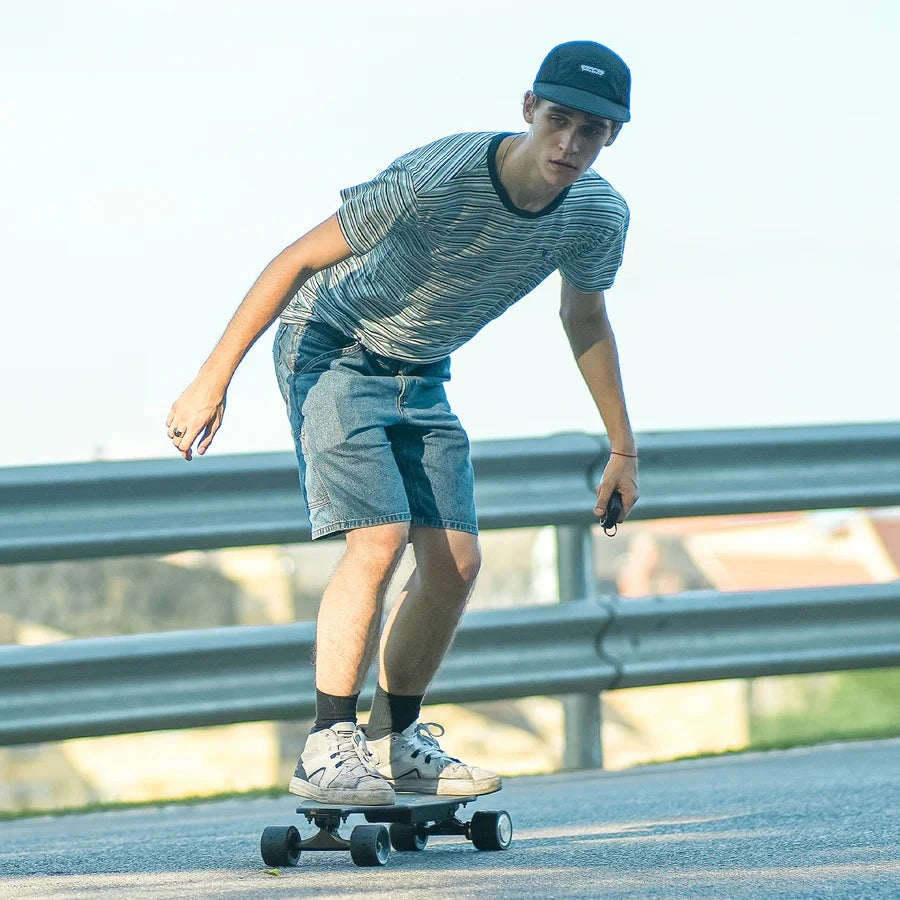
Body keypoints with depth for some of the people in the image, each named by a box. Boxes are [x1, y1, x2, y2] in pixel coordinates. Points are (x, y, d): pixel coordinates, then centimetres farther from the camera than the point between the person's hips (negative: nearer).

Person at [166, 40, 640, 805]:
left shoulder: (598, 216, -14)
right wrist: (213, 381, -25)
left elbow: (585, 319, 8)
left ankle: (397, 740, 17)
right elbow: (299, 261, -24)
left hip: (421, 378, 6)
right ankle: (327, 750, -17)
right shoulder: (433, 182, -33)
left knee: (456, 563, -1)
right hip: (334, 349, -6)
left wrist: (623, 450, 13)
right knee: (380, 540, -21)